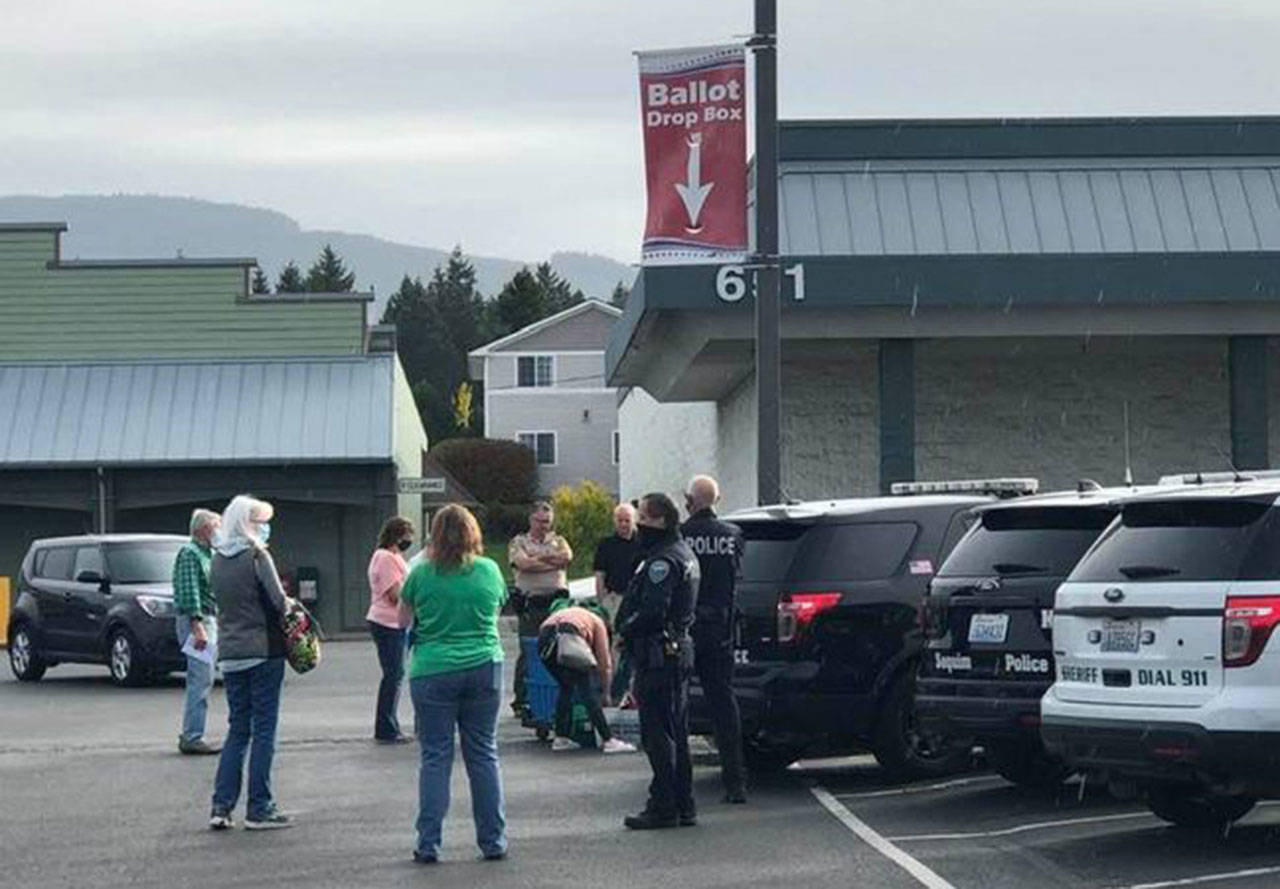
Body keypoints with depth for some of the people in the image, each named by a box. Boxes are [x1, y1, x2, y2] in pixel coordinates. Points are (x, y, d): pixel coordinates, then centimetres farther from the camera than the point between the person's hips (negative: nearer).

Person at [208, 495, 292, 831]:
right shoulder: (257, 557, -12)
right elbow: (277, 603, -15)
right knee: (263, 730, 1)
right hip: (263, 650, -6)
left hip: (229, 654, 6)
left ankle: (221, 806, 7)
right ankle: (259, 809, 2)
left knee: (237, 728, 13)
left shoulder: (217, 560, 8)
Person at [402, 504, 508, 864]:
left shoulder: (423, 573, -6)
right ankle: (493, 840, 11)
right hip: (484, 668, 2)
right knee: (484, 754, 9)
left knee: (435, 757, 3)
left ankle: (428, 843, 1)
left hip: (433, 671, -2)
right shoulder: (489, 570, -1)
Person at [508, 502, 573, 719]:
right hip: (530, 602, -3)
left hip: (557, 601, 3)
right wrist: (553, 561, -4)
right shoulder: (518, 542, 8)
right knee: (528, 652, -4)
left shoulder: (558, 541, 18)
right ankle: (521, 700, 2)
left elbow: (567, 557, -4)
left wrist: (538, 558, -5)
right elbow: (523, 563, -11)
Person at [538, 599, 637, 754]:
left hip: (543, 640, 6)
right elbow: (604, 663, 21)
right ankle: (608, 740, -3)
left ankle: (560, 738, 21)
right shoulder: (597, 623, 26)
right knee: (588, 691, 1)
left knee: (566, 688, 24)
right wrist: (605, 693, 31)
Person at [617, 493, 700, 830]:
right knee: (677, 734, 14)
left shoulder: (663, 561, -17)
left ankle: (663, 808, -5)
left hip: (658, 655, -10)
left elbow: (652, 611, -25)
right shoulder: (684, 554, 16)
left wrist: (625, 628, -9)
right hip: (679, 648, 10)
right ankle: (683, 807, 18)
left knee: (657, 734, -6)